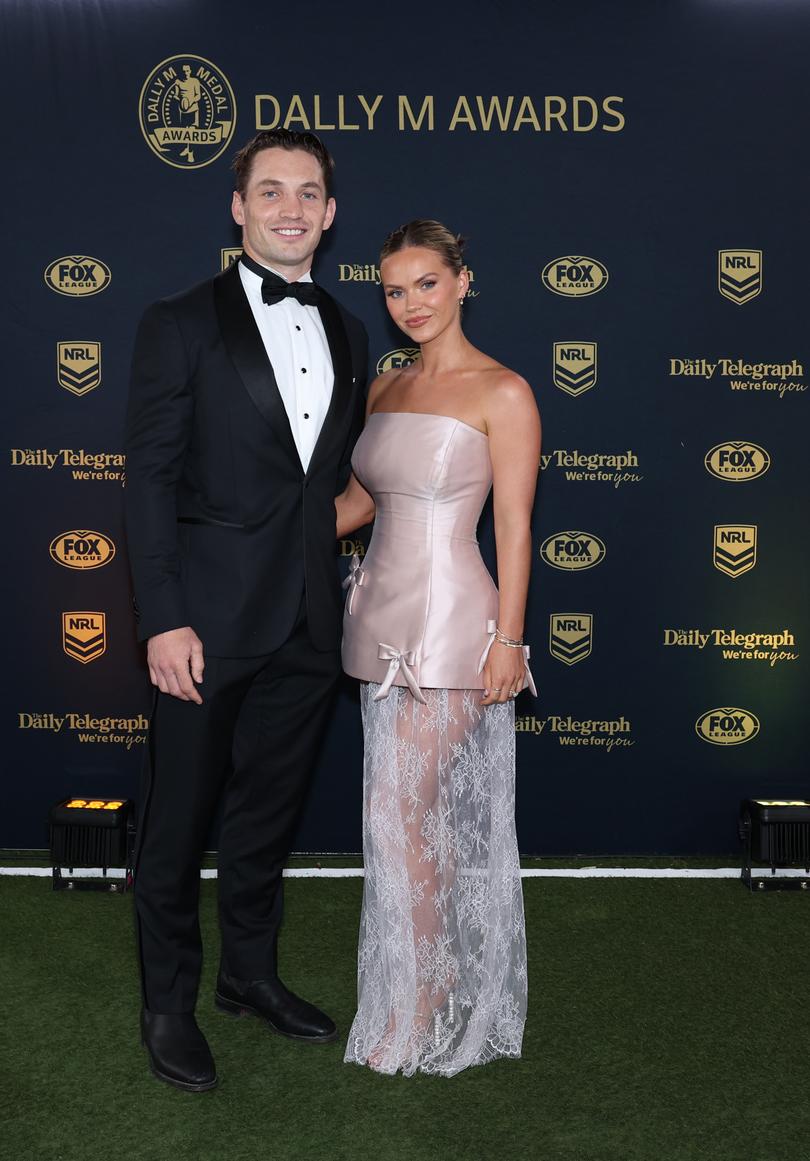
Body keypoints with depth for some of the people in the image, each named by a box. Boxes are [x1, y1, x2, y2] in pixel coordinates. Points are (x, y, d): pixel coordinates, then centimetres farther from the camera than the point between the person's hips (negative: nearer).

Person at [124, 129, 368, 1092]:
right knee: (178, 822, 8)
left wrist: (338, 592, 9)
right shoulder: (180, 325, -4)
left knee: (269, 812, 18)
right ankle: (167, 1005, 27)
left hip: (306, 624, 5)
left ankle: (250, 973, 38)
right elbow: (150, 479, -9)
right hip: (209, 619, -5)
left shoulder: (347, 335, 12)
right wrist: (163, 620, -15)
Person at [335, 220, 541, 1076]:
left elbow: (514, 527, -10)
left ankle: (419, 1007, 12)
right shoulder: (384, 389, 12)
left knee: (401, 810, -5)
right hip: (382, 616, 7)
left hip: (450, 620, -7)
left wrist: (508, 642, -13)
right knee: (422, 811, 13)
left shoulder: (503, 392, -8)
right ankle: (447, 981, 28)